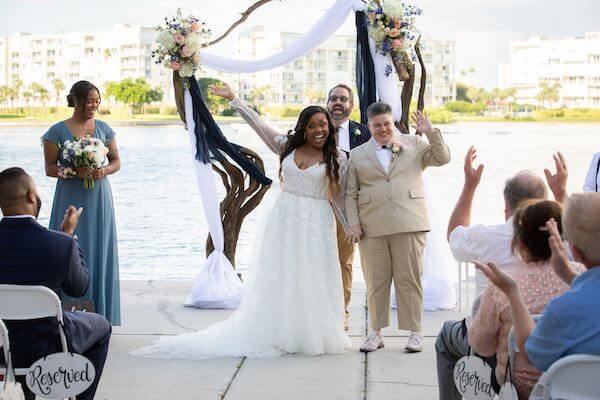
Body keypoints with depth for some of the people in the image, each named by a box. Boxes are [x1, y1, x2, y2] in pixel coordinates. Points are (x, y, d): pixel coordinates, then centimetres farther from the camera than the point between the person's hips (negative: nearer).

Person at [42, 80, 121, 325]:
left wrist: (103, 171, -12)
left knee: (99, 251, 5)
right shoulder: (58, 131, -3)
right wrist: (73, 172, -21)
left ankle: (99, 311, 12)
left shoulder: (104, 128, 7)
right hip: (70, 198, -3)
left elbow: (116, 162, 9)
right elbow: (50, 168, -4)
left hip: (99, 198, 3)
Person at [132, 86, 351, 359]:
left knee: (313, 281, -1)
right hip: (284, 220, 3)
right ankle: (280, 335, 10)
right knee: (280, 277, 4)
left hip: (316, 224, -2)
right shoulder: (287, 147, 6)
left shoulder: (336, 159, 0)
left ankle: (314, 336, 9)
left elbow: (340, 196, 6)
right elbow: (258, 123, 9)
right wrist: (233, 98, 8)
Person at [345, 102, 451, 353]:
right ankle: (376, 332, 15)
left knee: (410, 280, 0)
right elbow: (351, 194, 12)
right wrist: (353, 224, 2)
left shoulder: (414, 144, 12)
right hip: (372, 228, 1)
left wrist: (430, 132, -7)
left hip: (409, 226, -1)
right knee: (376, 282, 5)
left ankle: (414, 332, 8)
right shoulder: (357, 155, 14)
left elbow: (443, 158, 5)